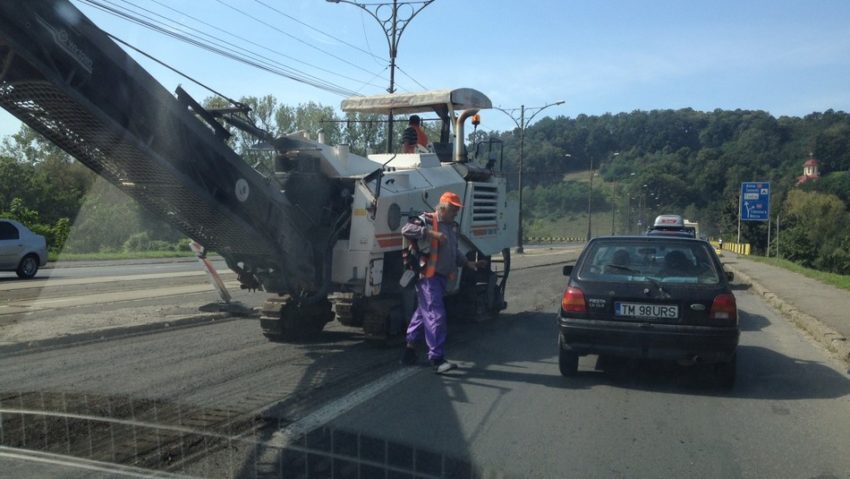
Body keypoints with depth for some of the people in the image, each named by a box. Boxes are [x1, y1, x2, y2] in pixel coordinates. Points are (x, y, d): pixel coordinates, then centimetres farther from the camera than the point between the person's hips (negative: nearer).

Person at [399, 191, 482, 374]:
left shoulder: (453, 227, 18)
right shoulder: (427, 221, -8)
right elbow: (406, 229, -23)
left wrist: (467, 263, 17)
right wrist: (431, 233, -28)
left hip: (442, 277, 9)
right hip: (429, 276, -9)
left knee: (423, 312, 18)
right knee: (436, 316, -11)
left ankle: (410, 347, 31)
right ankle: (437, 359, -9)